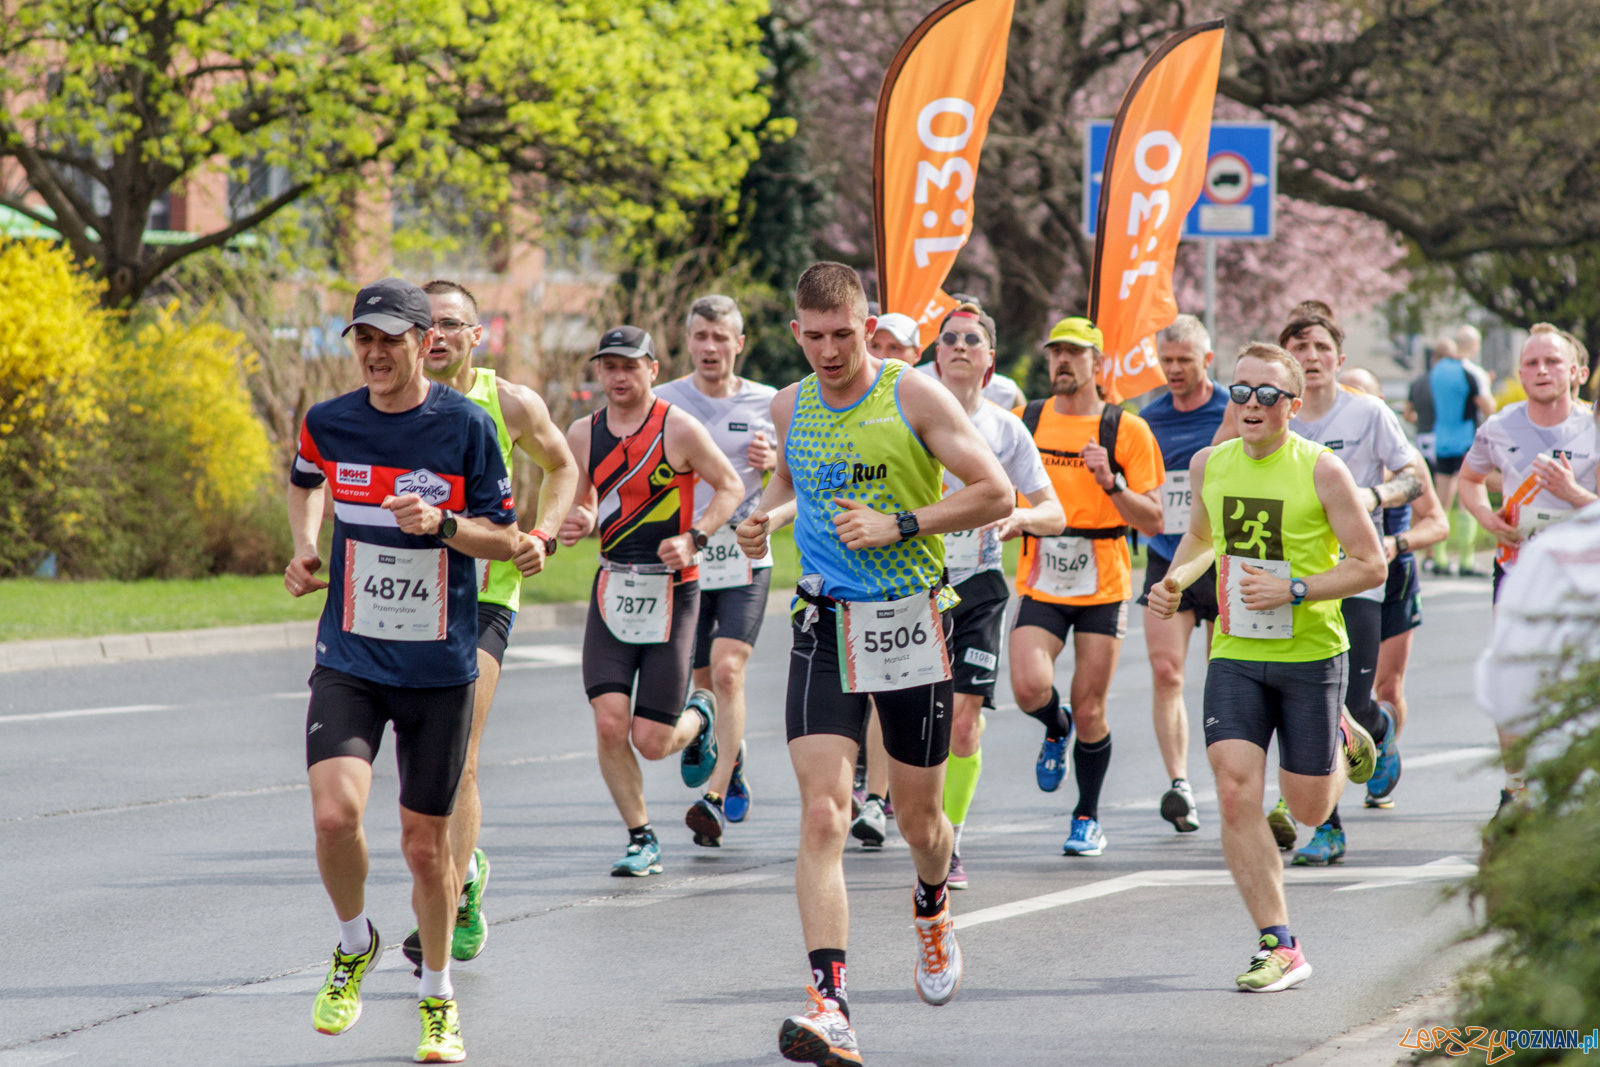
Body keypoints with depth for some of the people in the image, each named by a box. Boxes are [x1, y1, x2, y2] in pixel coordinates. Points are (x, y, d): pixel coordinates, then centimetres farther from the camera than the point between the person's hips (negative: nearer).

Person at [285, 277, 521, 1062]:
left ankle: (437, 997, 27)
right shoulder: (327, 424, 0)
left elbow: (505, 537, -2)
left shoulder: (466, 427, -8)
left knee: (426, 842, 5)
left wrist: (442, 524, -20)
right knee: (335, 813, -20)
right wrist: (304, 546, 8)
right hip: (349, 661, 1)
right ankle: (355, 944, 10)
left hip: (439, 667, -1)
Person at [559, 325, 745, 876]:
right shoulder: (583, 434, 5)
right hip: (613, 588, 3)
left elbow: (731, 487, 0)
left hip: (672, 591, -3)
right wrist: (574, 524, -4)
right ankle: (641, 839, 6)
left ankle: (699, 717, 34)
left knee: (651, 741, -4)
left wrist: (694, 540, -14)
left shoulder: (679, 429, -7)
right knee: (609, 722, -11)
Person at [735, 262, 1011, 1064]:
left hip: (912, 623, -2)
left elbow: (995, 493, -7)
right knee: (821, 816, -15)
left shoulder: (914, 397, -6)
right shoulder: (789, 407, 6)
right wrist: (766, 518, 3)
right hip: (826, 629, 2)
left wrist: (898, 526, -16)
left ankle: (932, 907, 49)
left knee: (916, 814, 12)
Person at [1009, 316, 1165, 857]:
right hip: (1040, 583, 2)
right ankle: (1056, 730, 18)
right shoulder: (1024, 422, 5)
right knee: (1030, 687, -19)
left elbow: (1152, 522, -4)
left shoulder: (1126, 431, -3)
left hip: (1103, 586, -2)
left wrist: (1111, 483, -20)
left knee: (1089, 711, 0)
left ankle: (1088, 817, 20)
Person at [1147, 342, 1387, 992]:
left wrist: (1293, 590, -20)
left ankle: (1341, 740, 42)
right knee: (1235, 795, -14)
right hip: (1234, 654, 3)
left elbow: (1372, 565, -9)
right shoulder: (1209, 465, 3)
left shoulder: (1321, 470, -11)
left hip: (1311, 654, -3)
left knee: (1308, 810, 6)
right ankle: (1278, 947, -7)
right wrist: (1175, 579, 4)